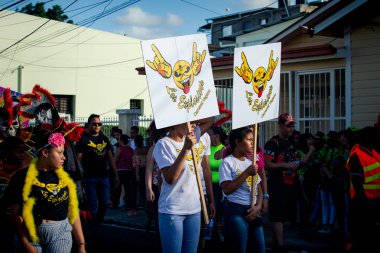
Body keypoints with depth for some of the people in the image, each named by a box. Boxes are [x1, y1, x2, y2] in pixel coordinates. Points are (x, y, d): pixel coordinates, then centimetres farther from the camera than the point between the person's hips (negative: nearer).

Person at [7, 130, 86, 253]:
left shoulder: (64, 177, 7)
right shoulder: (22, 177, -5)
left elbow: (73, 211, 6)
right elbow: (16, 213, -7)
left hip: (61, 232, 3)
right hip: (32, 234, -3)